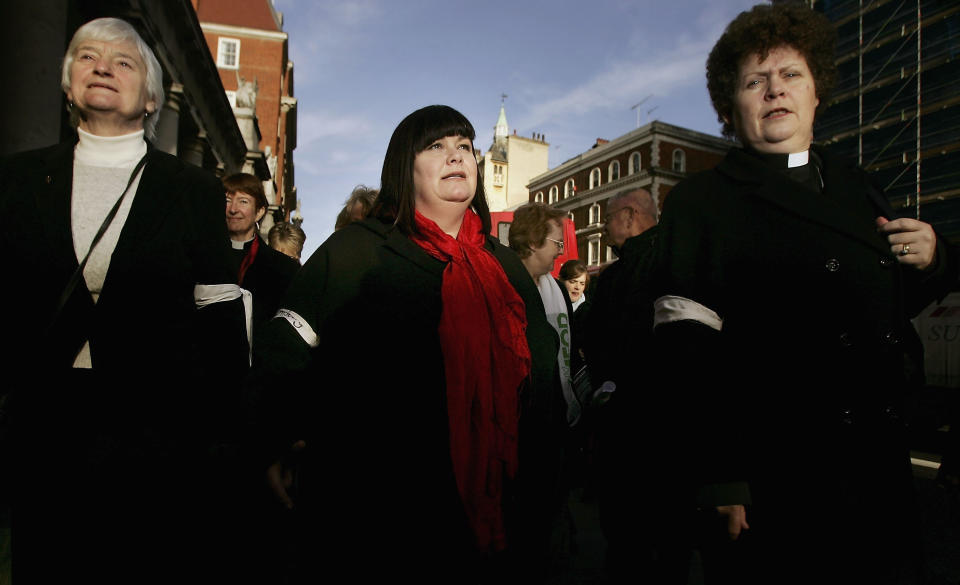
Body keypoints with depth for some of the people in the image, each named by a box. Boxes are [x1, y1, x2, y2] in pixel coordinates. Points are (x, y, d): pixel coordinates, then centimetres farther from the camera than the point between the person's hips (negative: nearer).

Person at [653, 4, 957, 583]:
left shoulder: (860, 188, 12)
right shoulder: (700, 202, -7)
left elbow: (896, 305, 23)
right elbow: (688, 349, -15)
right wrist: (722, 475, -20)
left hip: (880, 468, 6)